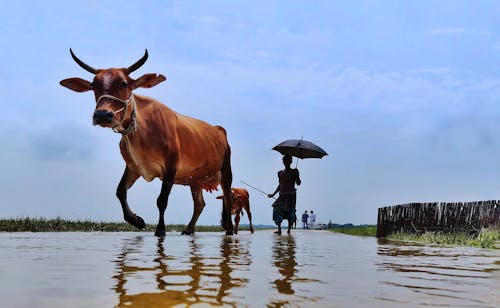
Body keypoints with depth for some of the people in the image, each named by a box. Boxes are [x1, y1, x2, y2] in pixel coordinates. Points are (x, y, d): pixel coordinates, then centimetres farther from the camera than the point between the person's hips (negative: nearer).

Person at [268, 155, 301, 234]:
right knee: (278, 210, -11)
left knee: (290, 212, -4)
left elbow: (298, 183, -7)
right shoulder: (280, 173, 14)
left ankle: (289, 229, 8)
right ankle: (279, 229, -11)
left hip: (291, 195, -3)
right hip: (282, 195, 3)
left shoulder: (294, 172, 3)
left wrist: (297, 177, -24)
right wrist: (273, 194, 19)